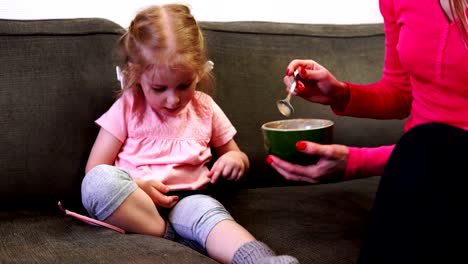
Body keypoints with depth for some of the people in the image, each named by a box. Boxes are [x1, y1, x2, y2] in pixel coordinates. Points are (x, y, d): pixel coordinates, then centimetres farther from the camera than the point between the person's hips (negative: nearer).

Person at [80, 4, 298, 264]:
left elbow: (234, 154, 25)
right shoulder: (127, 108, 4)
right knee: (99, 181, -35)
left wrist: (235, 159, -2)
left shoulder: (205, 108, 12)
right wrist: (136, 187, -18)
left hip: (185, 201, 1)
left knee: (209, 213, -36)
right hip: (130, 204, 0)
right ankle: (170, 237, -28)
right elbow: (94, 172, 1)